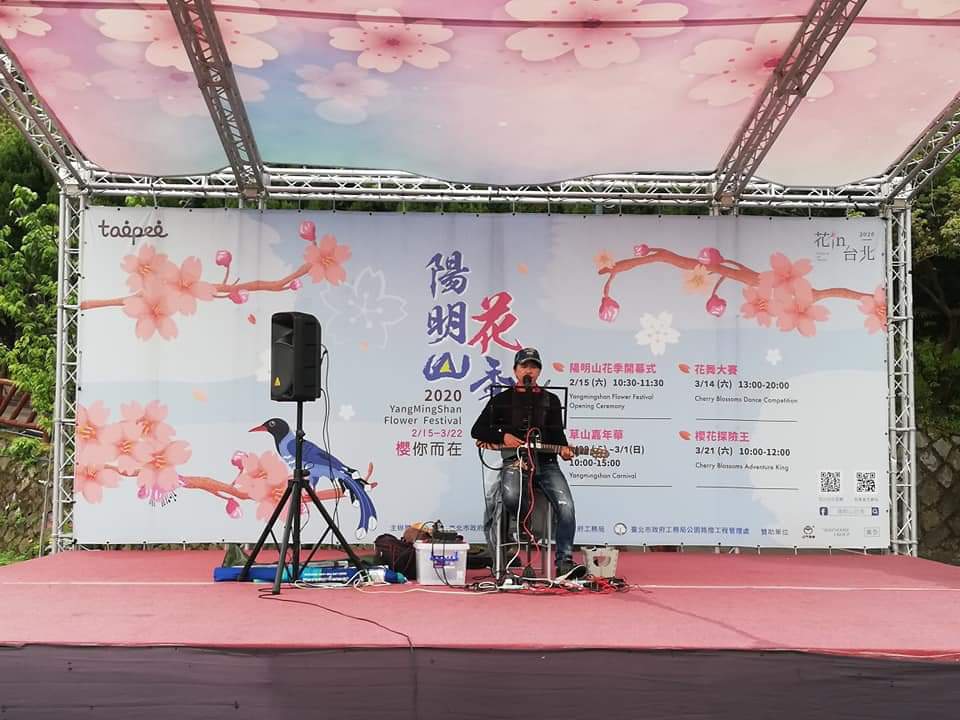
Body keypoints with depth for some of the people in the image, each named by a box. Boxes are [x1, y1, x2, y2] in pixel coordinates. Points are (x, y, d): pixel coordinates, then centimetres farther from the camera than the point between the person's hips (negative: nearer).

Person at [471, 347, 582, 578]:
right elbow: (478, 430, 13)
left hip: (546, 462, 1)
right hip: (514, 462, -1)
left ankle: (564, 561, -15)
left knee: (566, 505, -21)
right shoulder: (502, 400, 14)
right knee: (510, 496, -35)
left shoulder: (551, 400, 18)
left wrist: (563, 448, -9)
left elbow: (557, 432, 13)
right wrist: (503, 437, -3)